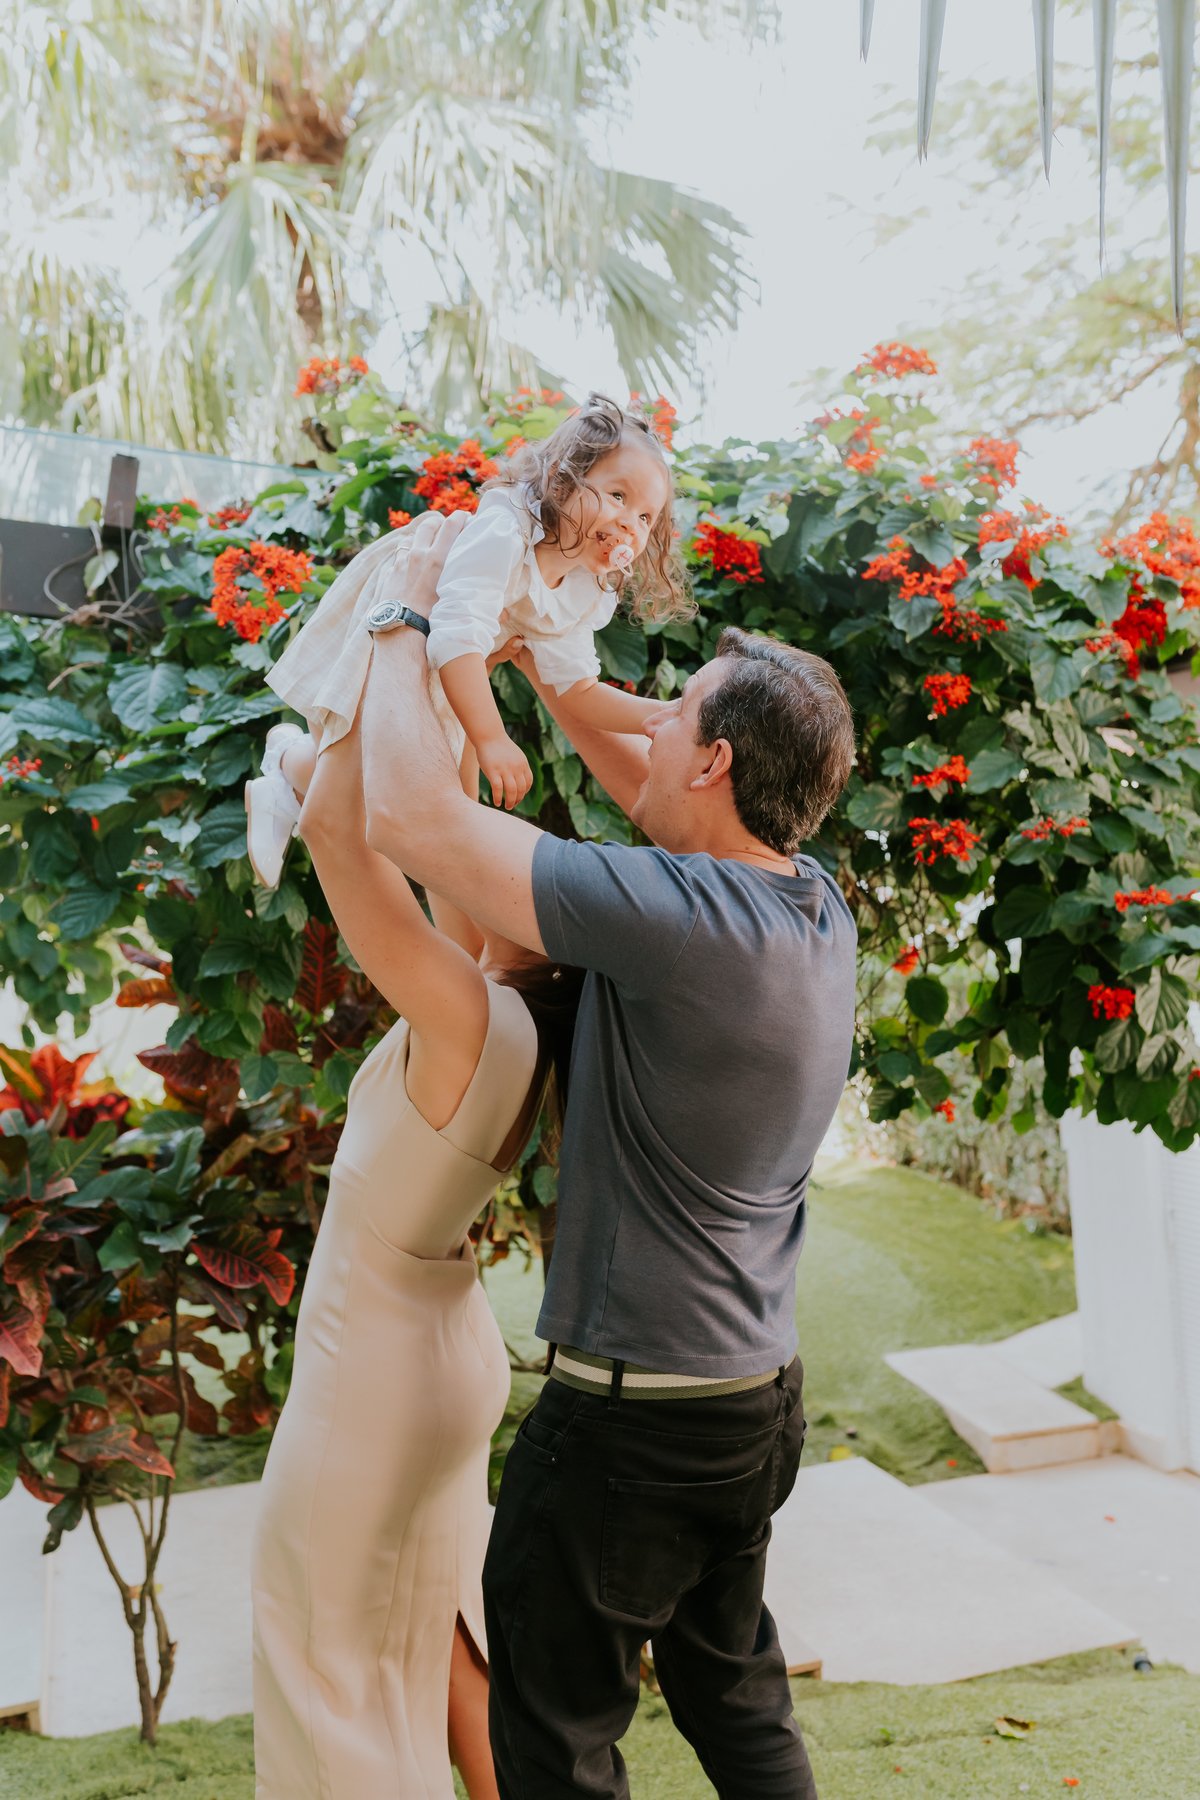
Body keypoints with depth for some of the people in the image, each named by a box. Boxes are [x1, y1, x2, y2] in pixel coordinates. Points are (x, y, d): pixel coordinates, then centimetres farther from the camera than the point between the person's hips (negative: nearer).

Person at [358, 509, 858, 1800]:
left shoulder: (675, 919, -28)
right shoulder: (817, 906, -2)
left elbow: (407, 818, -26)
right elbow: (649, 796, 15)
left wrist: (412, 617, -12)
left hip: (633, 1418, -8)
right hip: (761, 1399, 8)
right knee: (733, 1696, 26)